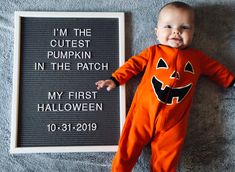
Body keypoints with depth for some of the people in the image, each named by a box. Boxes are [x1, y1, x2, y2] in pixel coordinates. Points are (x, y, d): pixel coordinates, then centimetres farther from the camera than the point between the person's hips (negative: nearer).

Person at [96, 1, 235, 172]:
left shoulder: (198, 57, 14)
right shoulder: (153, 52, 9)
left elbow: (218, 70, 25)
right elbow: (133, 64, 9)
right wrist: (115, 80, 3)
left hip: (173, 121, 1)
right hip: (144, 113, -1)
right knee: (127, 150, 0)